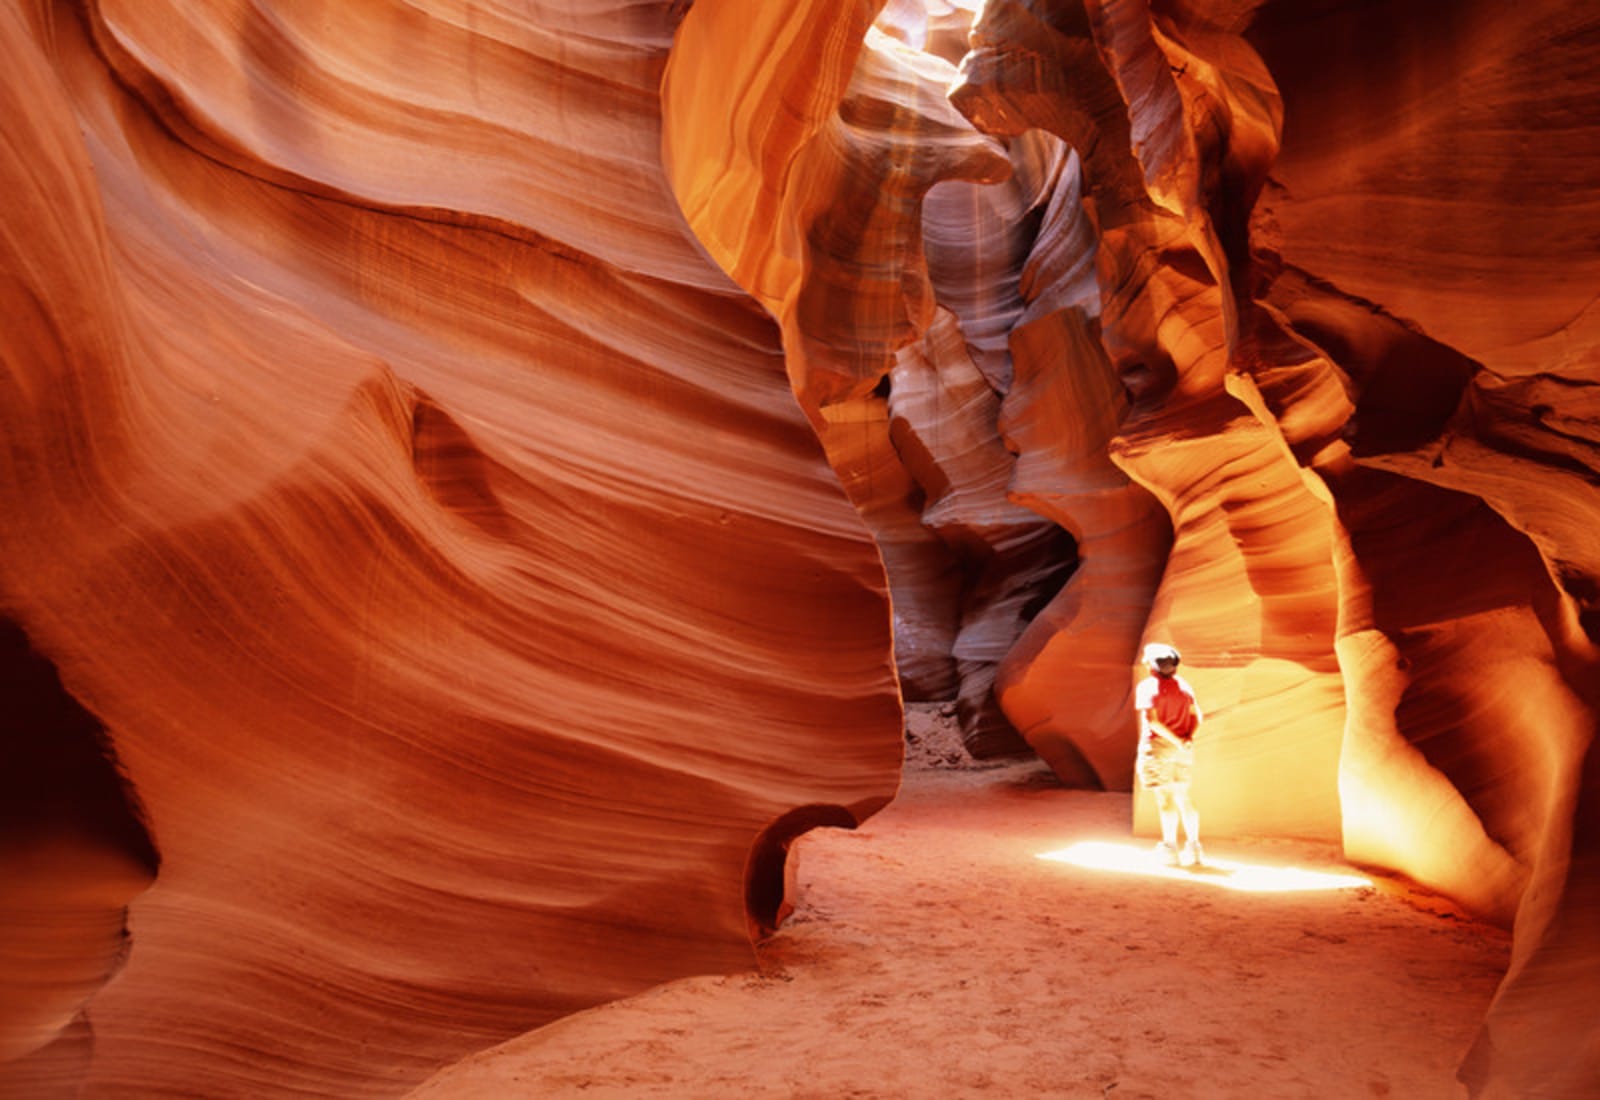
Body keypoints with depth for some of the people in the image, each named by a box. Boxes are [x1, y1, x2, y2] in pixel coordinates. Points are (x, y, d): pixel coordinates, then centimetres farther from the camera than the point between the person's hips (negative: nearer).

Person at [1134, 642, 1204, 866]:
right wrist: (1188, 738, -9)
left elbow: (1151, 720, -19)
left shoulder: (1147, 686, -8)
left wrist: (1176, 741, -15)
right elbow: (1196, 715, 3)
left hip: (1157, 746, -5)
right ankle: (1193, 846, 11)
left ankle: (1170, 847, 3)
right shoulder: (1183, 684, 9)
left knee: (1165, 798, -1)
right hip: (1182, 750, 5)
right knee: (1183, 797, 12)